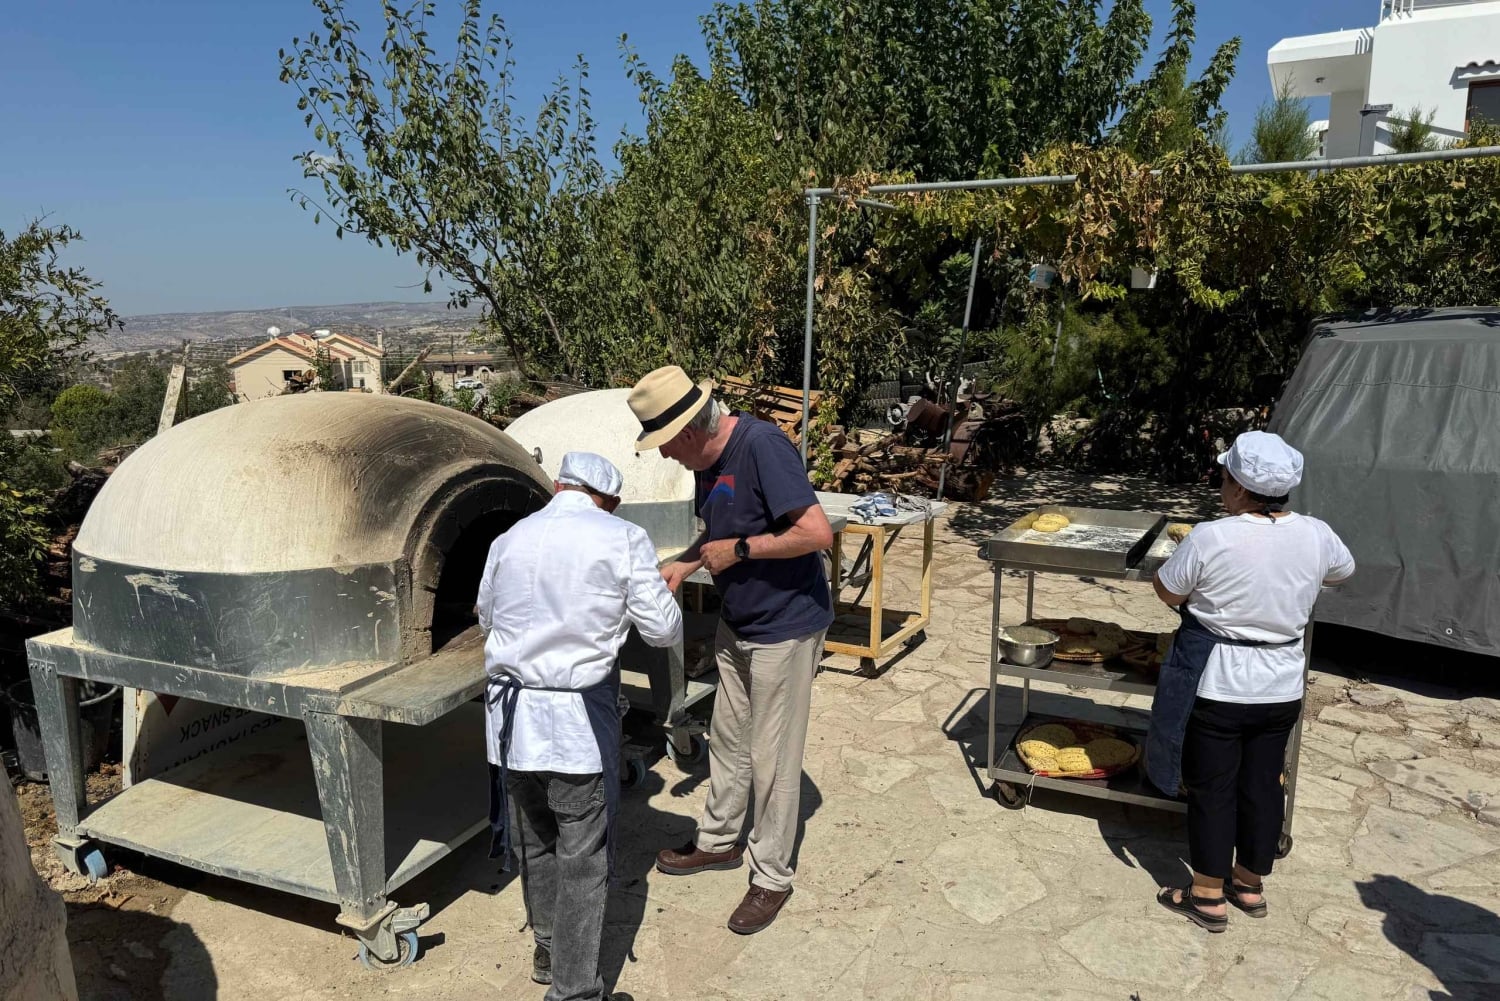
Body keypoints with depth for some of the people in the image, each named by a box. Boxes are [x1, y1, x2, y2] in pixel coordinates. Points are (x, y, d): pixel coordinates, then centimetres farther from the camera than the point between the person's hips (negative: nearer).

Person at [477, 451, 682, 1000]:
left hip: (512, 711, 5)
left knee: (534, 841, 21)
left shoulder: (509, 539, 7)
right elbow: (663, 629, -5)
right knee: (582, 859, 6)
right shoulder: (623, 539, -7)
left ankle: (549, 949, 40)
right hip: (578, 716, -5)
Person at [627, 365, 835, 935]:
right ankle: (719, 841, 41)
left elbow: (817, 532, -31)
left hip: (785, 626, -9)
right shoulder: (707, 458, 1)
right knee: (727, 739, 21)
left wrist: (738, 549, -23)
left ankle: (772, 877, 22)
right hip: (736, 623, 9)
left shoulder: (761, 446, -26)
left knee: (772, 758, 4)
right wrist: (682, 565, 0)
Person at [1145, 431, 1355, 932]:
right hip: (1282, 688, 5)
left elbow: (1167, 591, -9)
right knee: (1262, 784, 17)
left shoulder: (1210, 539, -21)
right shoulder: (1315, 535, -6)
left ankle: (1208, 896, 20)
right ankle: (1250, 884, 33)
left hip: (1216, 686, -4)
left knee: (1212, 788, 8)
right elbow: (1342, 571, 15)